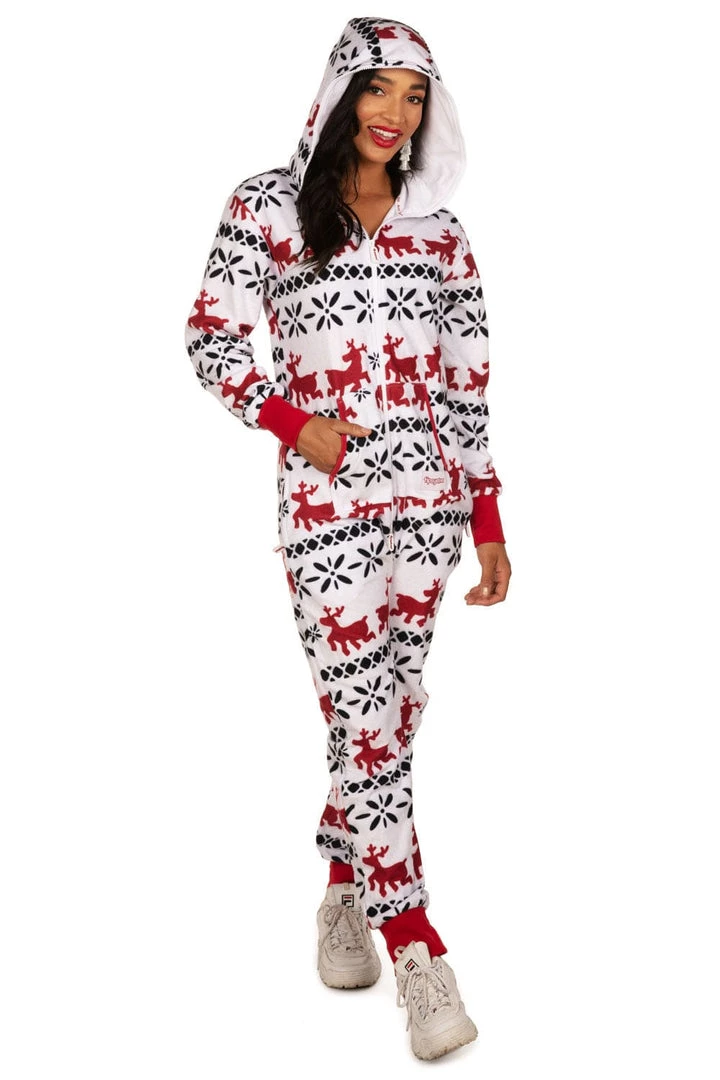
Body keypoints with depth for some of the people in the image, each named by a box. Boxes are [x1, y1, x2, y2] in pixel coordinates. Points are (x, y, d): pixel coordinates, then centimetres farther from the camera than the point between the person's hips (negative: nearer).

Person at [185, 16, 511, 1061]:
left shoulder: (437, 227, 10)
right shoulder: (269, 205, 1)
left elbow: (468, 379, 9)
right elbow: (211, 338, 2)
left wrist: (489, 523, 7)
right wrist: (293, 422, -12)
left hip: (429, 493, 4)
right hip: (328, 499, -3)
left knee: (390, 705, 9)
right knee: (367, 718, -5)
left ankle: (346, 893, 30)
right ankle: (420, 956, 4)